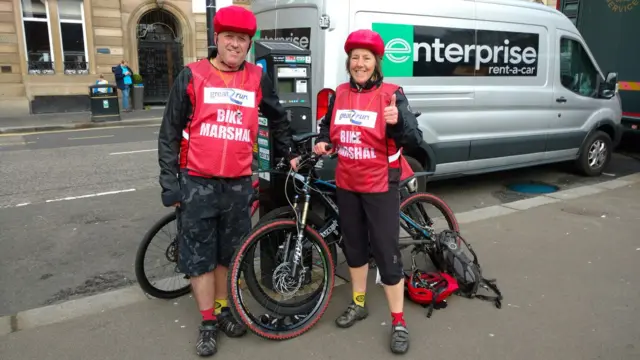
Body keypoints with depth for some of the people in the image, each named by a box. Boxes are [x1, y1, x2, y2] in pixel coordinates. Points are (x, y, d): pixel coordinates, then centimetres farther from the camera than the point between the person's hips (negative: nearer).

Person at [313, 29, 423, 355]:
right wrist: (322, 142, -2)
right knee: (354, 246, 18)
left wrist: (397, 122, -38)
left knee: (386, 252, -1)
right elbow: (328, 126, 20)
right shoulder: (340, 94, 5)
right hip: (346, 185, 5)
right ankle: (358, 304, 37)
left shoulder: (391, 94, -10)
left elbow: (414, 140, -17)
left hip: (380, 187, -5)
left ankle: (398, 322, 15)